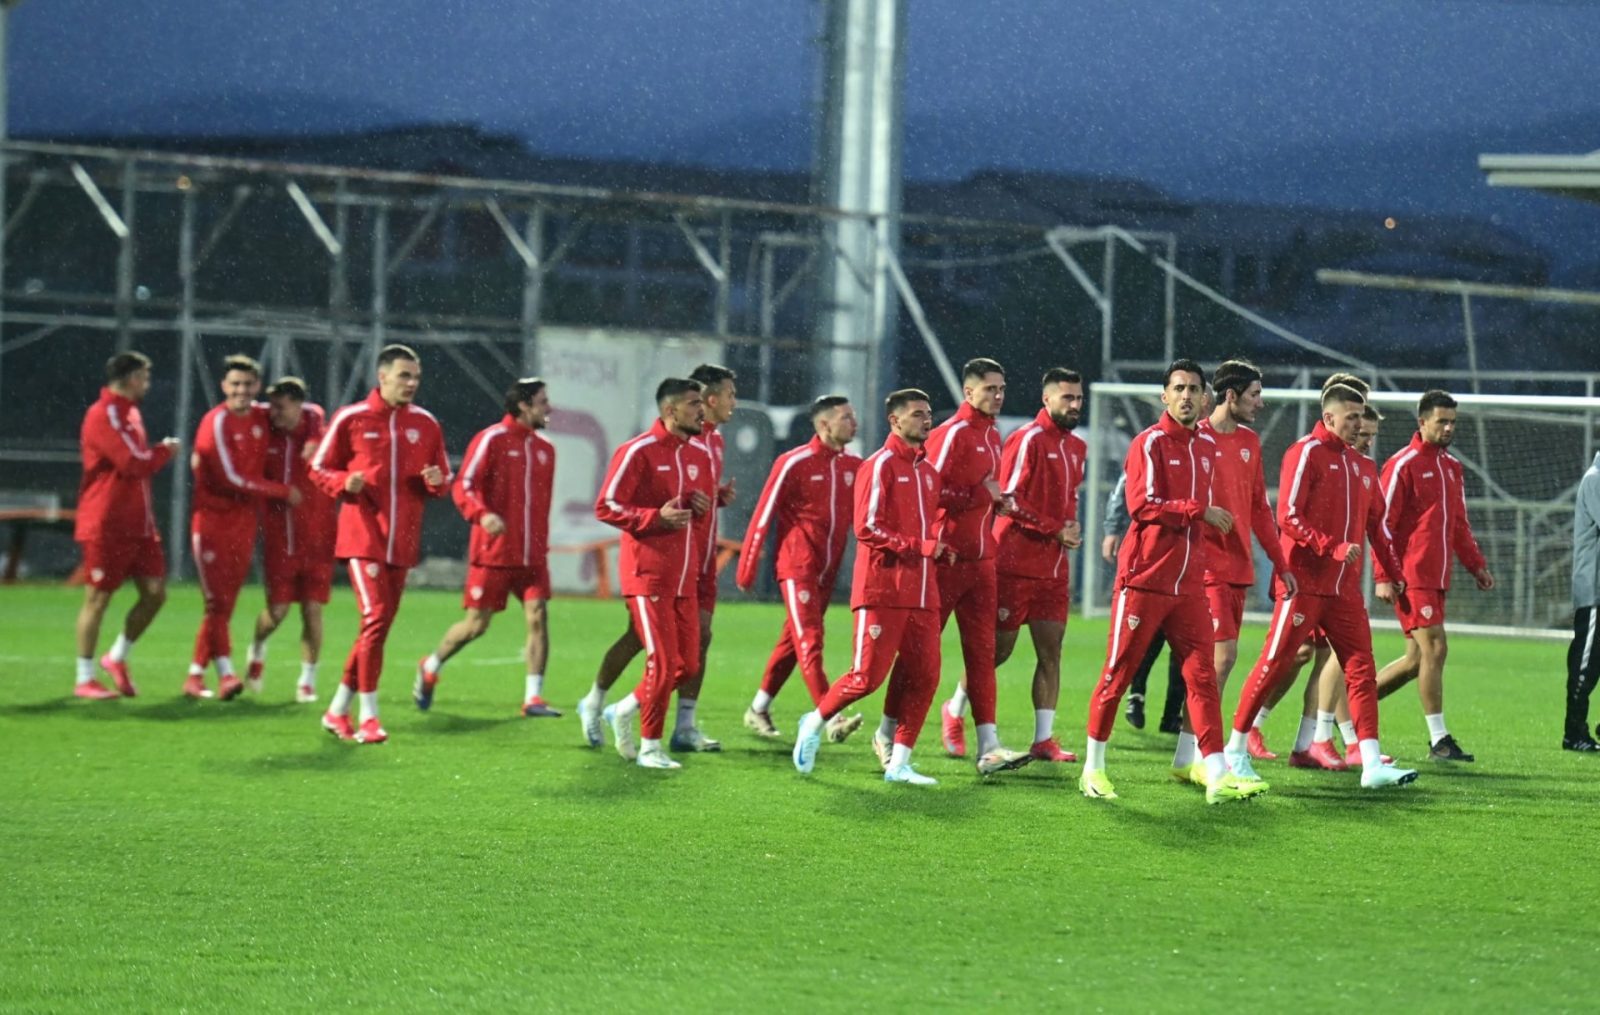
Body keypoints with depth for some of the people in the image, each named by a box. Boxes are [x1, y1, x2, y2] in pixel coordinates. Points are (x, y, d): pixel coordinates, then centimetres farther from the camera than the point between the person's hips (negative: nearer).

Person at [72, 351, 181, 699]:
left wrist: (158, 453, 2)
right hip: (107, 525, -9)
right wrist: (166, 450, -7)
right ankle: (84, 680, 6)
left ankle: (118, 658, 21)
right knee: (98, 598, -2)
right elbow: (133, 463, -21)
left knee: (155, 592, 4)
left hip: (138, 524, 9)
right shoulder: (104, 415, -16)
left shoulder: (130, 414, 16)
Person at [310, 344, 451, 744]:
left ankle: (338, 711, 22)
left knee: (379, 625, 8)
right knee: (376, 617, -16)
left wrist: (437, 482, -8)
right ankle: (368, 717, -11)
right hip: (364, 535, -5)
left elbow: (444, 478, 16)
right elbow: (319, 469, 3)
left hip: (402, 541, 5)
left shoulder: (425, 423, 8)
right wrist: (346, 482, -17)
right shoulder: (351, 419, -3)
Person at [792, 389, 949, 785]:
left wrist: (939, 550, 10)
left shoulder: (928, 471, 18)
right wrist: (919, 546, -17)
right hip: (883, 590, -7)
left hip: (921, 592, 7)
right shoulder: (880, 466, -7)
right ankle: (816, 722, 16)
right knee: (868, 675, -9)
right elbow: (867, 528, -15)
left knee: (923, 675, -1)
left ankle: (897, 762, 6)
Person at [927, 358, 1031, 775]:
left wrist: (999, 503, 7)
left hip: (981, 559, 8)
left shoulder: (993, 436, 16)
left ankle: (989, 747, -1)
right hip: (947, 557, -8)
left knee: (981, 650, 2)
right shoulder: (953, 434, -11)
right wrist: (980, 494, -16)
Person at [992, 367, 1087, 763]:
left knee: (1050, 652, 3)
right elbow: (1011, 499, -15)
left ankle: (1043, 739, 5)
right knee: (999, 649, 0)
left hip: (1054, 566, 7)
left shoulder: (1077, 447, 14)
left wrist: (1071, 526, 4)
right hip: (1016, 563, -7)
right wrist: (1055, 530, -16)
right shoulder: (1028, 440, -11)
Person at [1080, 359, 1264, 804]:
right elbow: (1142, 505, -18)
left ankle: (1217, 776, -3)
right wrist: (1200, 511, -18)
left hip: (1187, 583, 6)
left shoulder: (1207, 445, 14)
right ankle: (1093, 768, 12)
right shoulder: (1150, 442, -7)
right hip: (1144, 579, -6)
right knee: (1118, 673, 0)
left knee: (1202, 675, -1)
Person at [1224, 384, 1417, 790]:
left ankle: (1372, 763, -3)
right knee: (1275, 664, -3)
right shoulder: (1307, 453, -7)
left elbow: (1376, 522, 22)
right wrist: (1333, 548, -23)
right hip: (1306, 584, -7)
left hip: (1345, 589, 7)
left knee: (1361, 668, 0)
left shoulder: (1357, 464, 17)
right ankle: (1237, 749, 8)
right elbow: (1289, 516, -15)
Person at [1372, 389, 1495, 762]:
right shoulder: (1403, 465, -7)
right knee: (1435, 648, -11)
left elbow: (1459, 524, 25)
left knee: (1417, 659, 9)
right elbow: (1382, 522, -10)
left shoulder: (1452, 467, 17)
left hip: (1437, 578, 8)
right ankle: (1439, 740, -8)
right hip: (1411, 578, -8)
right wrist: (1384, 577, -16)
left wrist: (1476, 564, 15)